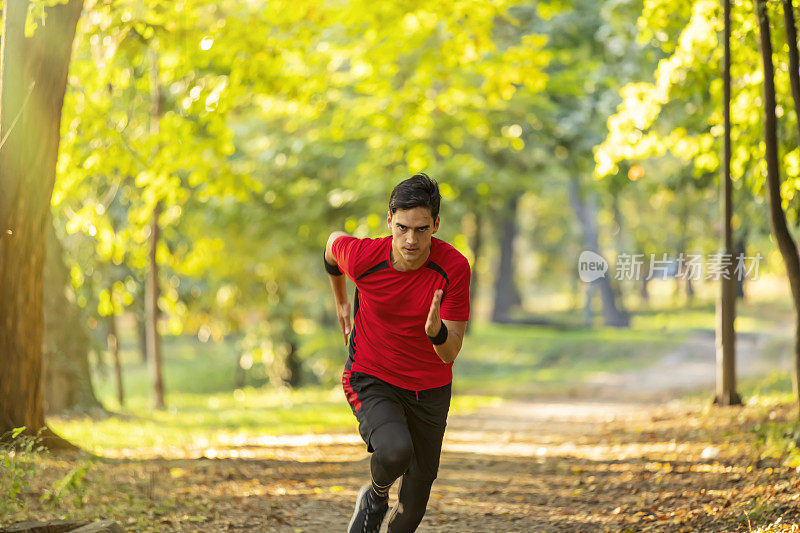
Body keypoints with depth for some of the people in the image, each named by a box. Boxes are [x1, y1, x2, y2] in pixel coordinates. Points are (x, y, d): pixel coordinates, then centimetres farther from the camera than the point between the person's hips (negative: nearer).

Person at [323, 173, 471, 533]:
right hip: (371, 379, -2)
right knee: (395, 449, -32)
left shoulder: (453, 267, -20)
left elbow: (450, 353, -19)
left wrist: (436, 332, -42)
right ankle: (376, 497, 2)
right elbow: (333, 242, 6)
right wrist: (341, 301, 19)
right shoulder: (362, 257, -21)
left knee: (419, 489, 11)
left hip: (430, 389, 2)